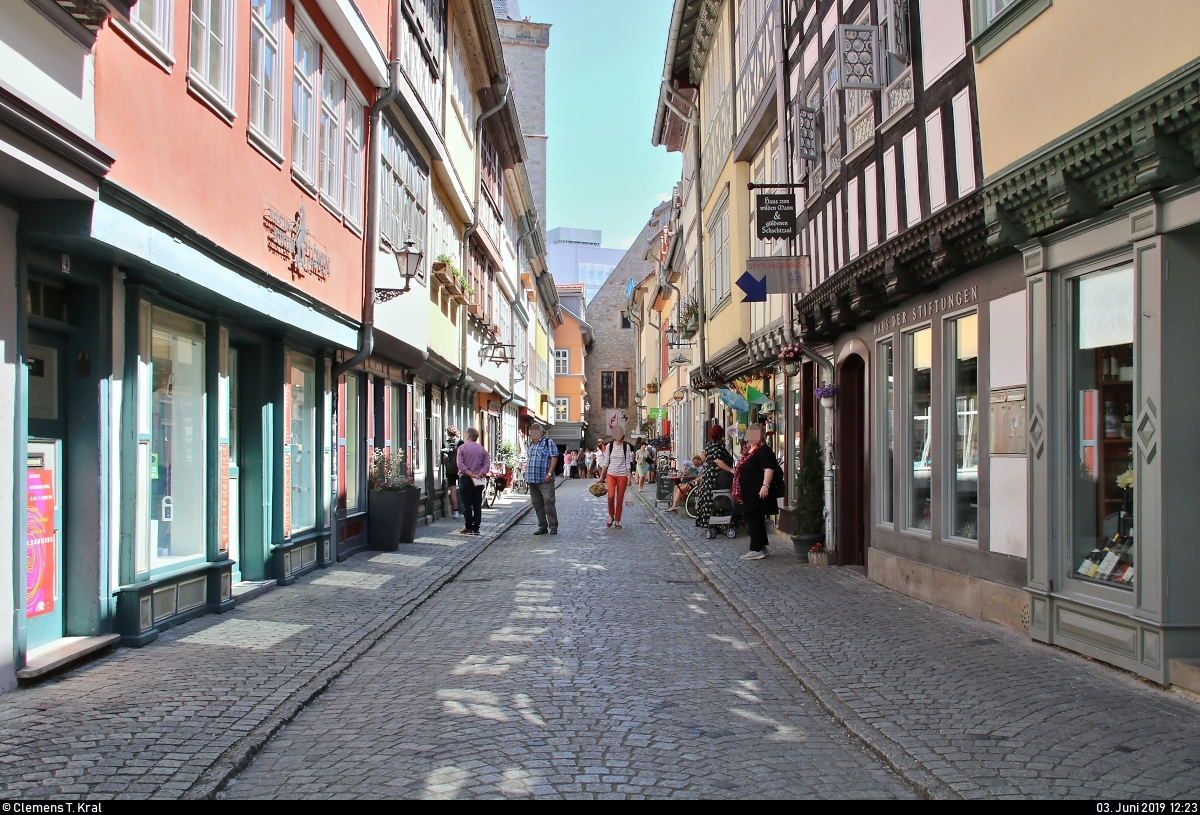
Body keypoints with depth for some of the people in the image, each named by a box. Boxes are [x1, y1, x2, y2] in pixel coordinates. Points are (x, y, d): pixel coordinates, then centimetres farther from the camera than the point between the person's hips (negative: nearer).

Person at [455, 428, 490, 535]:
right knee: (477, 505, 7)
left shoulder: (462, 447, -4)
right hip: (478, 481, 3)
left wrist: (470, 474, -15)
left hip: (465, 479, -3)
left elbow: (460, 464, -13)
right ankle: (476, 528, 7)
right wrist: (480, 474, -10)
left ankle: (468, 527, 1)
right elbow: (487, 463, -2)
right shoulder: (482, 449, 7)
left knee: (466, 505, 2)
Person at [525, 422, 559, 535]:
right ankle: (542, 526, 15)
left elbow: (554, 458, -8)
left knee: (548, 501, -10)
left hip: (545, 479, -7)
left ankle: (553, 526, -4)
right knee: (537, 503, 8)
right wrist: (527, 470, 14)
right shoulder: (530, 445, 19)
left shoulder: (548, 443, -1)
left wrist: (549, 473, -16)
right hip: (532, 479, 7)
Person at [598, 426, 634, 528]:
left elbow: (628, 463, 1)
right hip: (611, 474, 0)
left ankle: (617, 521, 15)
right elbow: (605, 462, 6)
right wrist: (601, 476, 5)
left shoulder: (626, 446, 0)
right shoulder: (609, 446, 2)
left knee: (620, 499, 3)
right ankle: (611, 516, 6)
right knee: (611, 496, -18)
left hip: (622, 475, 0)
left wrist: (629, 477, -4)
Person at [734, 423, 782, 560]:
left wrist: (765, 485, -32)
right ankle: (761, 547, 21)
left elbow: (769, 469, -23)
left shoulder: (764, 450, -14)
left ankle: (756, 550, -5)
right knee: (755, 519, 14)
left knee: (754, 519, -9)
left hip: (757, 493, -10)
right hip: (748, 493, 10)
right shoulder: (748, 450, 16)